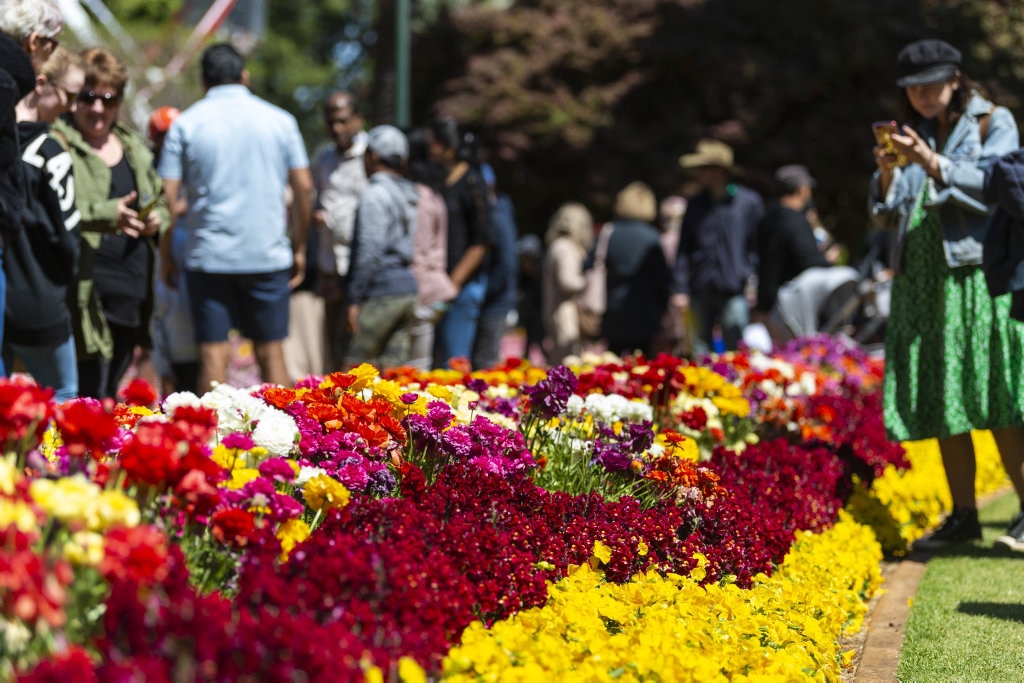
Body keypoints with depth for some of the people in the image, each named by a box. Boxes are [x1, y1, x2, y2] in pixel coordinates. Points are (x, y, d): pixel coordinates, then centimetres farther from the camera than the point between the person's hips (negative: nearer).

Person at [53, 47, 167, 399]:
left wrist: (157, 219, 4)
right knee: (92, 396, -11)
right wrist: (107, 214, -28)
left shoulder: (133, 144, 16)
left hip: (133, 298, 7)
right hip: (90, 298, -7)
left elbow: (160, 200, 27)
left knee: (111, 392, 15)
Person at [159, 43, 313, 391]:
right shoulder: (279, 120, 5)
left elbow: (168, 195, -3)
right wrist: (299, 247, 14)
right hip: (269, 256, 1)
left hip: (208, 257, -1)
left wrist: (165, 253, 6)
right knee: (270, 352, 8)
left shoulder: (186, 124, 1)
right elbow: (303, 186, 5)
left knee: (214, 354, -1)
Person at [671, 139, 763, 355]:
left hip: (735, 293, -3)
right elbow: (684, 251, 11)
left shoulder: (749, 201, 3)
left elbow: (758, 245, 6)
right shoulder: (695, 206, 12)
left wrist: (754, 283, -3)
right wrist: (680, 290, 3)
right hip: (701, 293, 3)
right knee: (701, 351, 3)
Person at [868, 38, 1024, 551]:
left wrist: (933, 164, -17)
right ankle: (963, 515, 8)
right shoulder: (912, 136, 17)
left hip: (976, 273, -5)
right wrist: (887, 173, -6)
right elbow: (886, 215, 14)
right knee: (940, 403, 2)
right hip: (921, 280, 5)